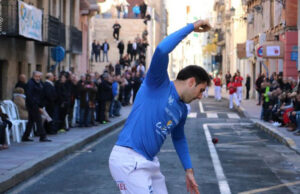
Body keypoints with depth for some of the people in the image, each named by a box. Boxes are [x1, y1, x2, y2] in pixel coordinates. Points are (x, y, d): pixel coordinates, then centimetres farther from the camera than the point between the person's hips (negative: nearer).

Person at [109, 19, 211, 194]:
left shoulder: (182, 110, 17)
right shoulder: (159, 83, -5)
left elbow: (179, 138, 31)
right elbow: (162, 50, -21)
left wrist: (189, 170, 26)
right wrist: (192, 27, -14)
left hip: (150, 162, 9)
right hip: (128, 160, -9)